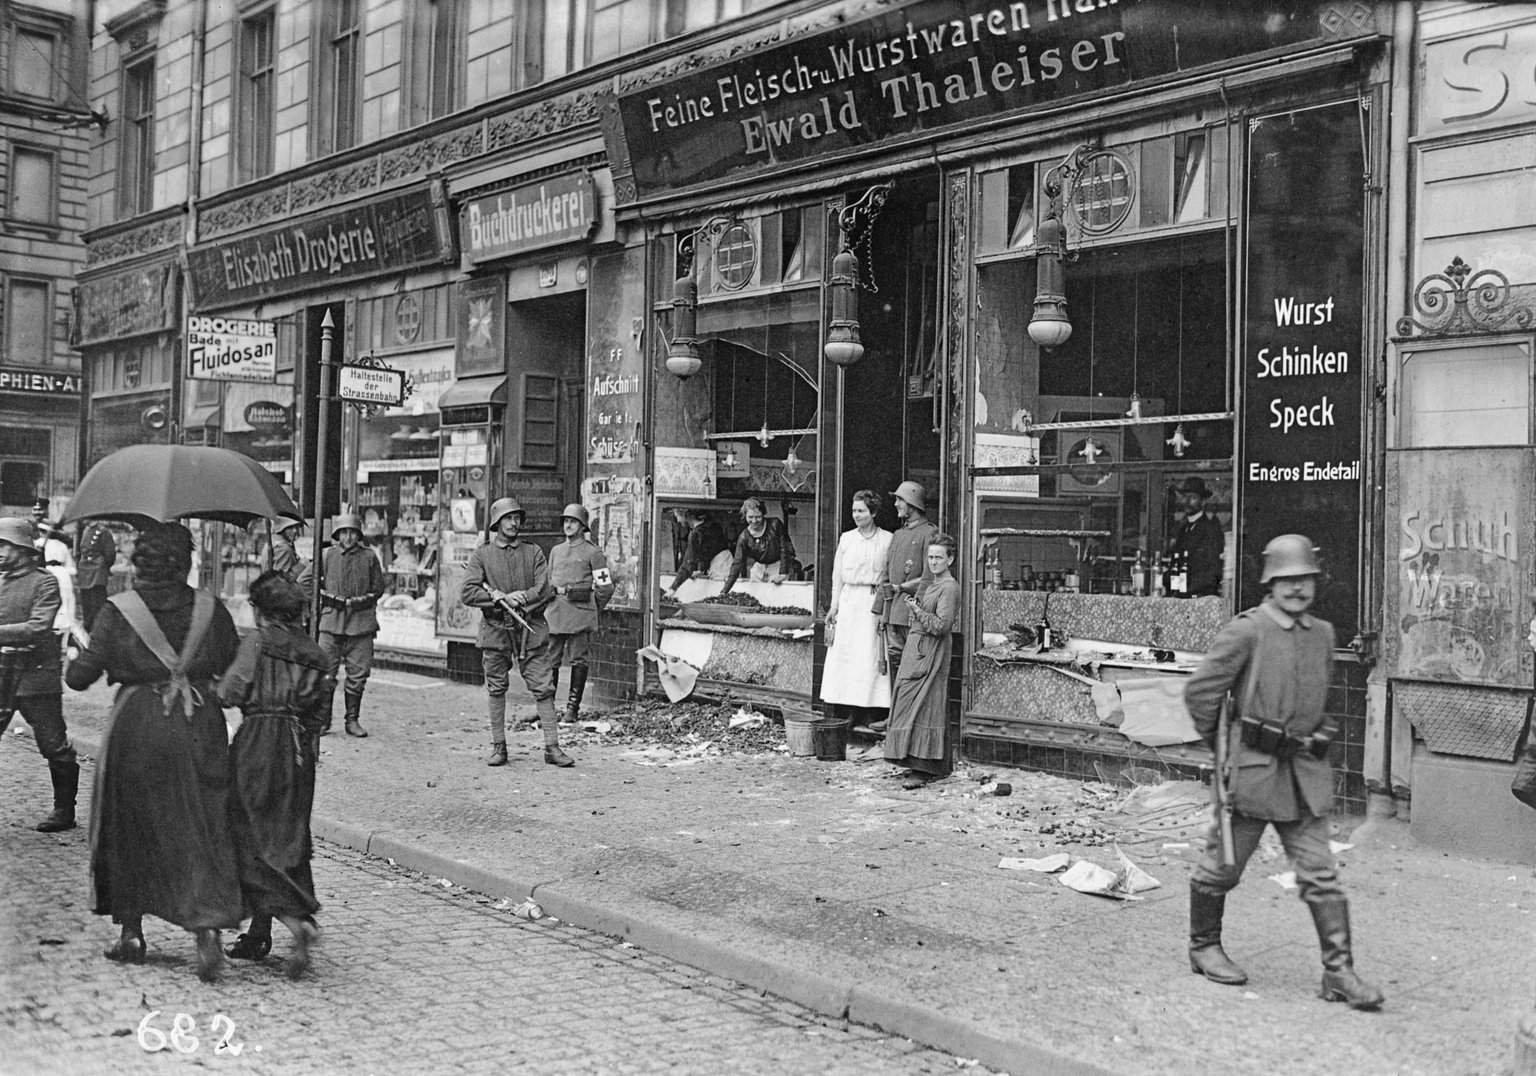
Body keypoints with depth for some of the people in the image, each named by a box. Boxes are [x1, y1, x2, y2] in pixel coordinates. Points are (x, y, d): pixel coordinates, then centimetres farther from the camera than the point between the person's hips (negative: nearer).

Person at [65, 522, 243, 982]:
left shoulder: (118, 611, -5)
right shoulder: (209, 608, 0)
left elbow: (82, 676, -6)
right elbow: (236, 668, 4)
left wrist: (72, 662, 16)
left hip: (137, 727, -1)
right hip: (200, 726, 1)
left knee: (129, 828, 16)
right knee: (202, 828, 3)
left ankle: (131, 931, 22)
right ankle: (208, 928, -13)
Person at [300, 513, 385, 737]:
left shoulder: (369, 557, 3)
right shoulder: (326, 555, 2)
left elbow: (378, 588, 14)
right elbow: (303, 581, 10)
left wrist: (364, 604, 6)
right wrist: (323, 599, 7)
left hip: (361, 623, 1)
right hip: (331, 621, -1)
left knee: (358, 673, 3)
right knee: (326, 672, -2)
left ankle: (353, 720, 14)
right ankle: (323, 720, 8)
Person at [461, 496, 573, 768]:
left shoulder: (533, 552, 8)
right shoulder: (482, 555, 5)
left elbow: (545, 590, -5)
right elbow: (467, 593, -6)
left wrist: (506, 598, -12)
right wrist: (503, 598, -15)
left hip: (531, 629, 0)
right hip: (495, 631, 0)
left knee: (544, 688, -3)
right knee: (496, 689, 6)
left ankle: (552, 747, 1)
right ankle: (498, 747, 16)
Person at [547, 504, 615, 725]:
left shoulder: (593, 553, -1)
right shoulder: (555, 551, 16)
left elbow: (606, 586, 1)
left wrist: (591, 609, 7)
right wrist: (553, 594, 15)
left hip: (580, 614, -5)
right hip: (554, 613, 5)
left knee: (578, 661, -1)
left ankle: (573, 707, 5)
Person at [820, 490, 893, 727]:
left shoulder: (887, 540, 1)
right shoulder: (846, 539, 10)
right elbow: (837, 574, 11)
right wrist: (834, 605, 5)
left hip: (874, 601, -3)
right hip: (848, 600, 3)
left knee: (869, 655, -5)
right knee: (843, 653, -1)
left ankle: (865, 714, -1)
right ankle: (839, 713, 1)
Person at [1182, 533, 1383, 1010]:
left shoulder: (1323, 634, 8)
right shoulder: (1246, 631, -12)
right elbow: (1199, 691, -9)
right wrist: (1223, 746, 0)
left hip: (1306, 772, 5)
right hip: (1251, 769, -5)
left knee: (1321, 873, 2)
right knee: (1223, 865, 9)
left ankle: (1338, 970, 6)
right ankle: (1204, 947, 27)